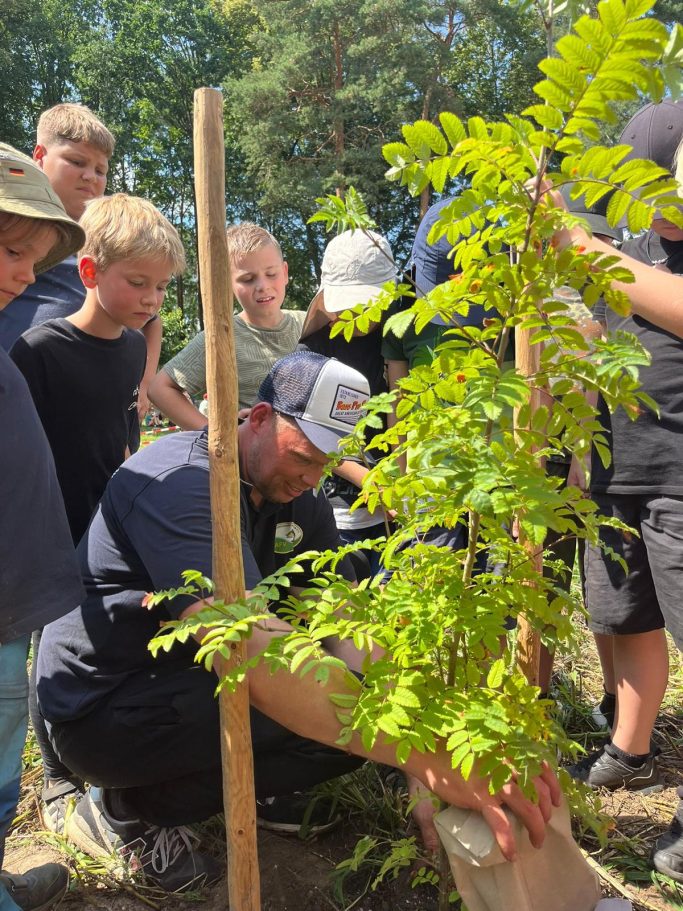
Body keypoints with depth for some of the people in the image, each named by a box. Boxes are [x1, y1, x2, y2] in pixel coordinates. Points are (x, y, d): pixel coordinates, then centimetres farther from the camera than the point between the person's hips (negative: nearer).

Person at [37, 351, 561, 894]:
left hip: (190, 677, 9)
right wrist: (428, 756, -45)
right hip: (102, 704, -8)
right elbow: (253, 649, -42)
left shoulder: (298, 497, 0)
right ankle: (132, 808, -5)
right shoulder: (180, 484, -27)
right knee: (326, 715, -24)